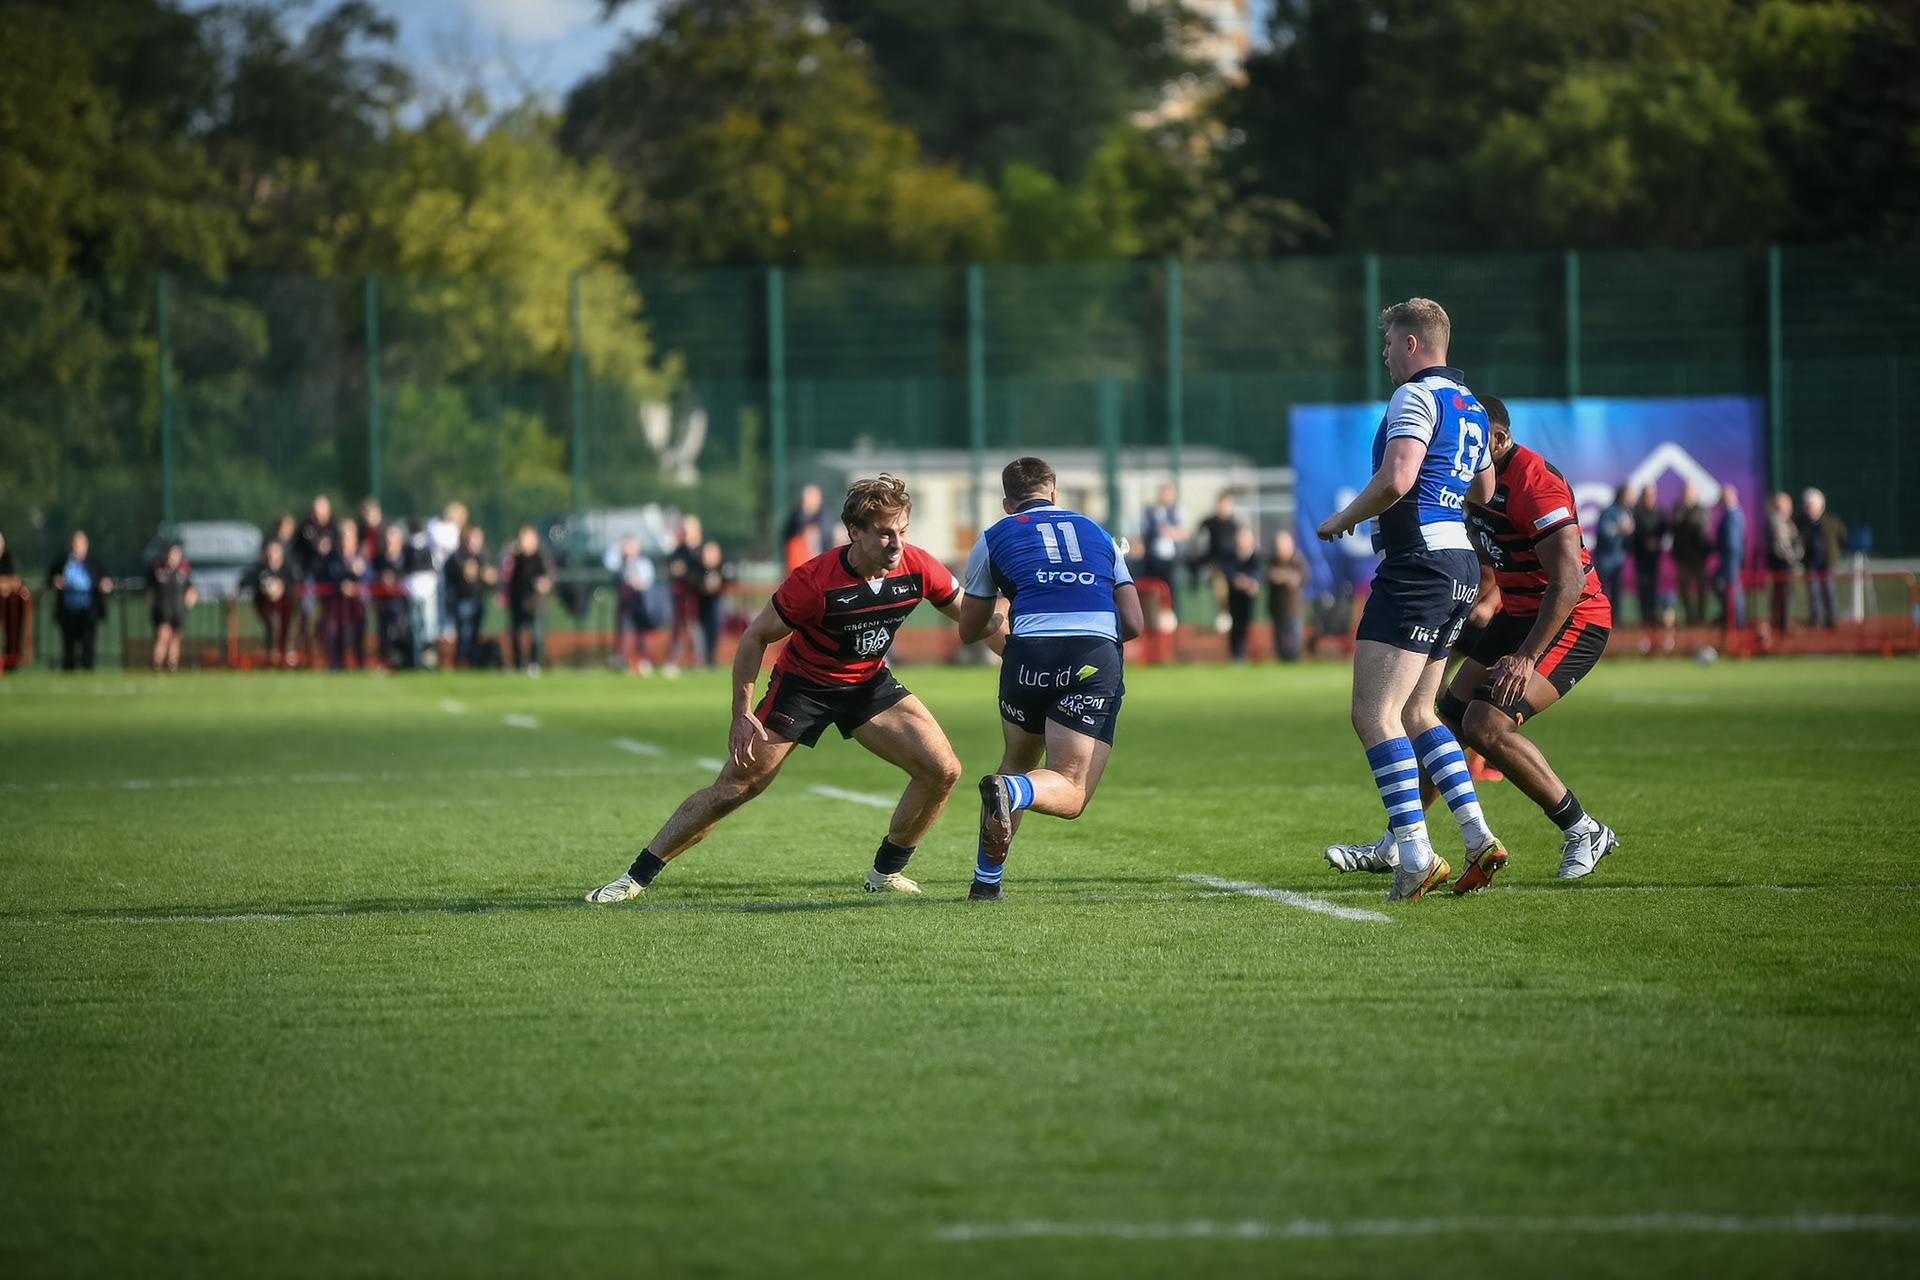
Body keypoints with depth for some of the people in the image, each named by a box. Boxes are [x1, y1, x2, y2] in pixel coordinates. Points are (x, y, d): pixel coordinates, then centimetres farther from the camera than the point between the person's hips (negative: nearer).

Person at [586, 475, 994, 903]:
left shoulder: (918, 568, -18)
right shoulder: (814, 581, -30)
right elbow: (756, 636, -18)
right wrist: (742, 714, -20)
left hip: (869, 683, 4)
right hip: (802, 685, -4)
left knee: (942, 770, -9)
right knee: (735, 787, -8)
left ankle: (886, 873, 10)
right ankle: (636, 877, 2)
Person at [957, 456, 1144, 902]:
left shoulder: (994, 538, 21)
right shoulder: (1098, 535, 27)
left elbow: (969, 630, 28)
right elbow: (1133, 623, 19)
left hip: (1031, 649, 0)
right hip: (1099, 656, 0)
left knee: (1018, 762, 26)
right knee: (1069, 793, 0)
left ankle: (986, 879, 19)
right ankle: (1011, 791, -33)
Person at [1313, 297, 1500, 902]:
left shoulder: (1416, 397, -10)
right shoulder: (1470, 407, 19)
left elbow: (1395, 480, -22)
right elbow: (1483, 490, 32)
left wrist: (1342, 518, -8)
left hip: (1418, 563, -10)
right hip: (1460, 565, 10)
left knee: (1374, 714, -11)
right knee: (1415, 714, 17)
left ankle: (1415, 855, -19)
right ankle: (1477, 836, 8)